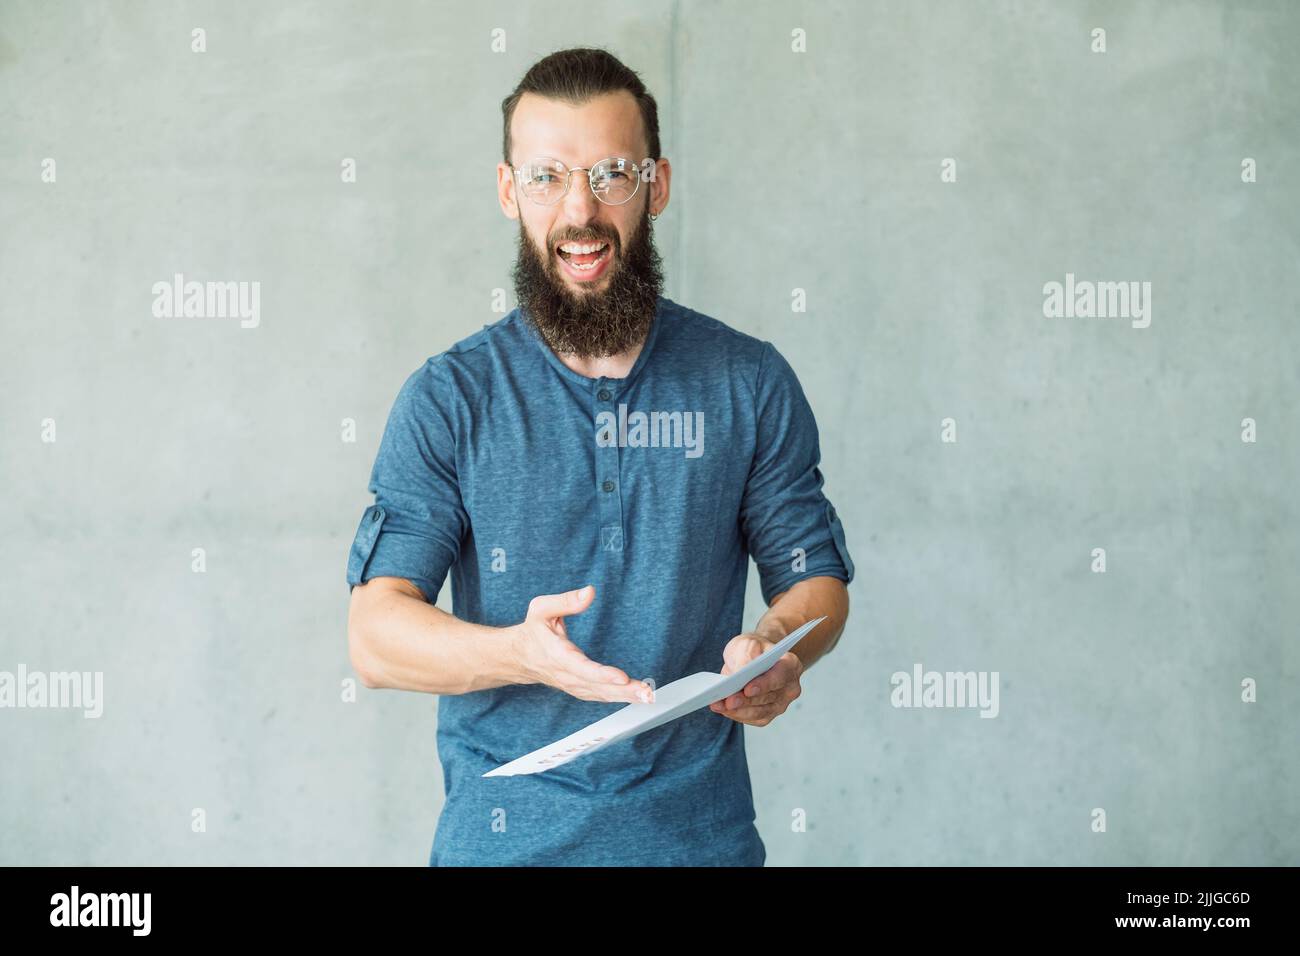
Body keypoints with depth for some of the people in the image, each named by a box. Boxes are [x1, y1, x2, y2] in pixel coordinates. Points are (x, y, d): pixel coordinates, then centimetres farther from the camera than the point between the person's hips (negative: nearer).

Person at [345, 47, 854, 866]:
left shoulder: (750, 383, 1)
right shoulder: (449, 398, -3)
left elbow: (817, 580, 5)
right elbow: (376, 635, -9)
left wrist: (774, 648, -18)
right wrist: (519, 653, -29)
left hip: (701, 830, 1)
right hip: (507, 836, -1)